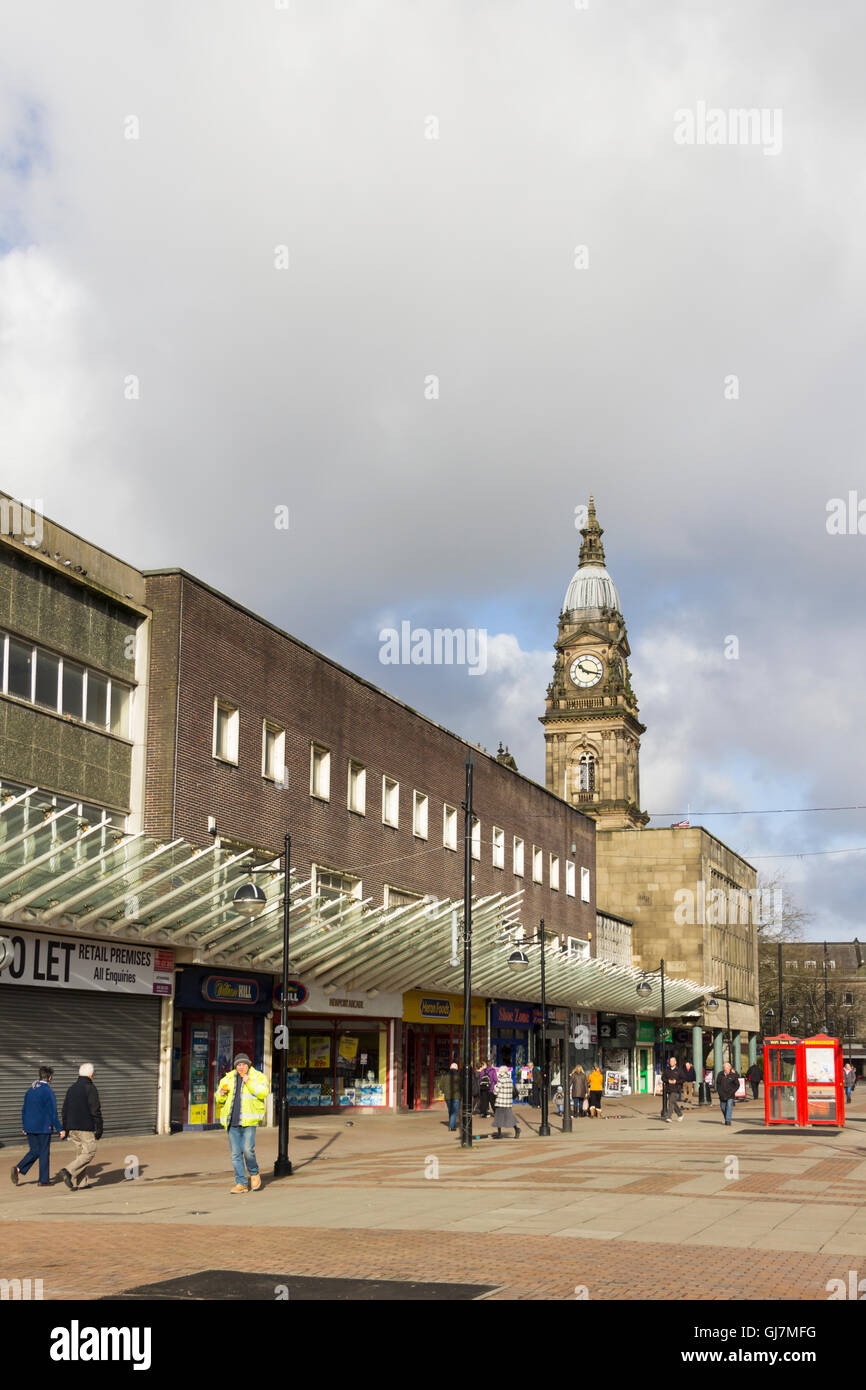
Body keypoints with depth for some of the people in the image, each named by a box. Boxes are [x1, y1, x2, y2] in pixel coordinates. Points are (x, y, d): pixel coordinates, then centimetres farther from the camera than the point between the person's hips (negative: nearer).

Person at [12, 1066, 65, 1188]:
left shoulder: (30, 1090, 8)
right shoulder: (48, 1092, -14)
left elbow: (24, 1110, 13)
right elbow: (53, 1113, -16)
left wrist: (24, 1127, 21)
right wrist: (60, 1130, -12)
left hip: (30, 1127, 6)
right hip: (43, 1127, -6)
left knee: (34, 1151, 15)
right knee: (44, 1152, 5)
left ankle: (18, 1169, -4)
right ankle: (43, 1180, 10)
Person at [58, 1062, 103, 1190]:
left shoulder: (72, 1088, 12)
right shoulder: (90, 1088, -11)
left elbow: (65, 1109, 15)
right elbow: (96, 1110, -13)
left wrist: (64, 1128, 20)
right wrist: (99, 1129, -8)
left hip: (72, 1127, 8)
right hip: (86, 1127, -8)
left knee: (80, 1153, 14)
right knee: (89, 1152, -2)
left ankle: (81, 1182, 11)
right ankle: (68, 1171, -18)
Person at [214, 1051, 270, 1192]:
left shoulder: (258, 1077, 5)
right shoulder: (228, 1079, 15)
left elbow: (263, 1093, -11)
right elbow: (218, 1100, 19)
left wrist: (249, 1083, -19)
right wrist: (221, 1094, -3)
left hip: (248, 1121, -4)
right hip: (232, 1122, 4)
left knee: (247, 1150, -15)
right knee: (235, 1154, 1)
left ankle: (254, 1173, 12)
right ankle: (241, 1184, 7)